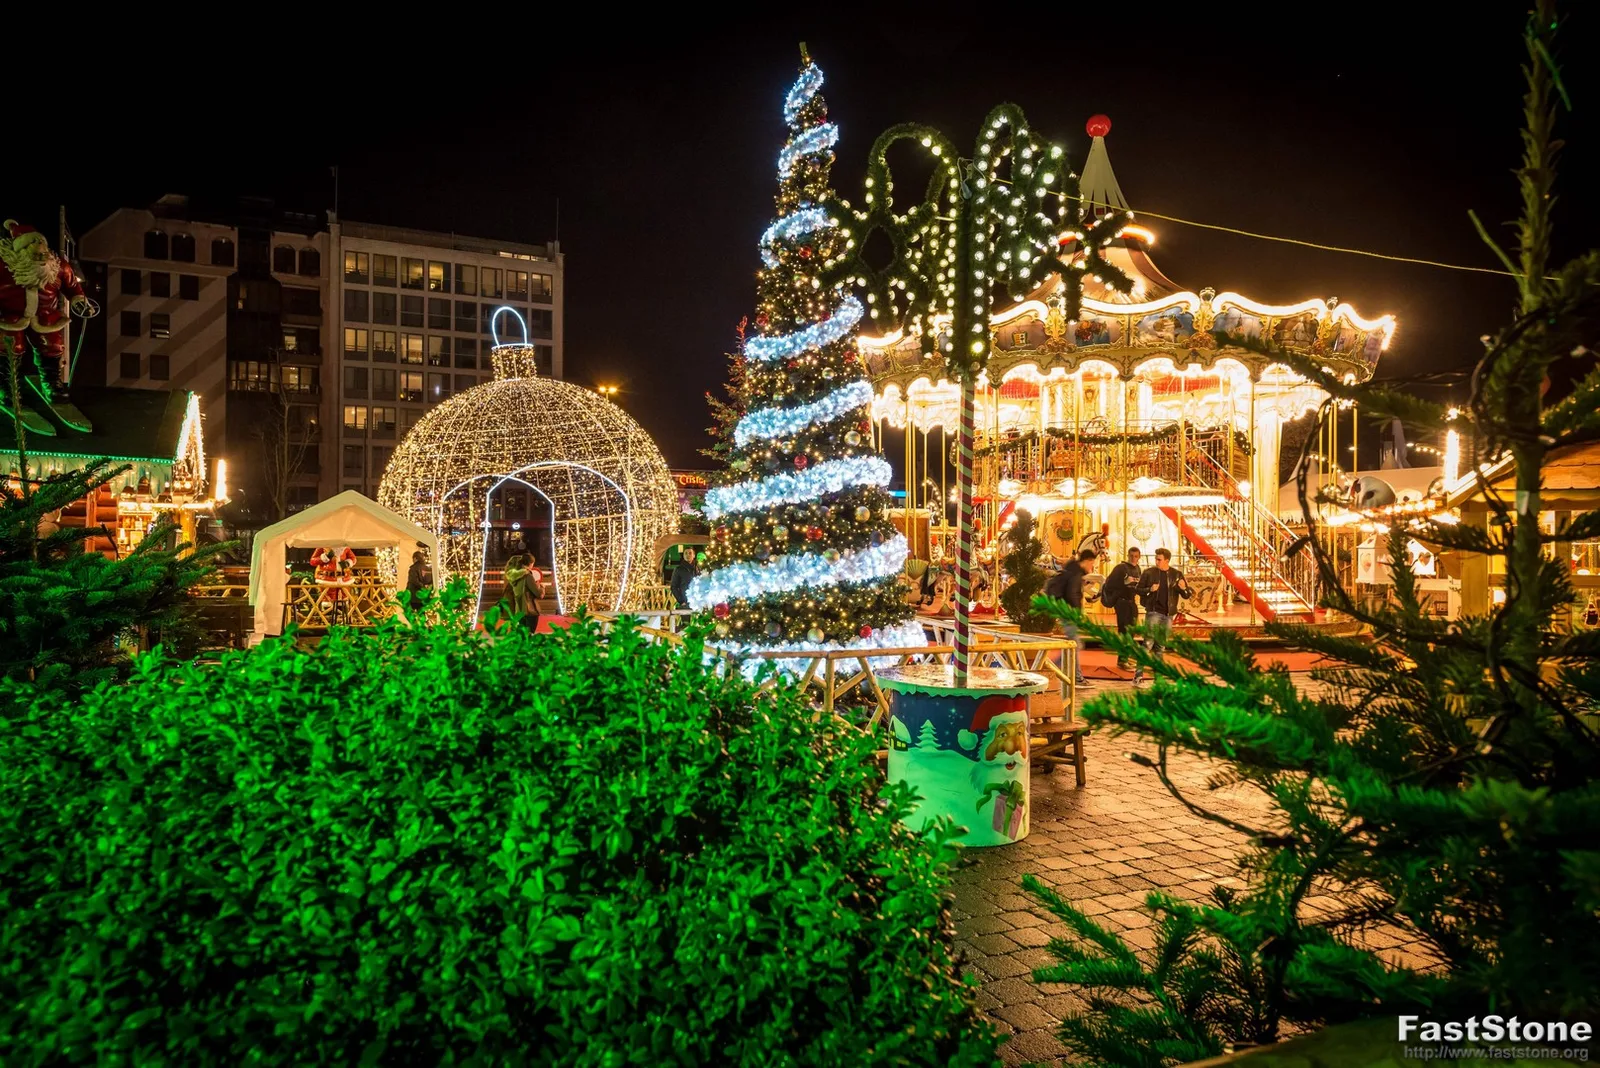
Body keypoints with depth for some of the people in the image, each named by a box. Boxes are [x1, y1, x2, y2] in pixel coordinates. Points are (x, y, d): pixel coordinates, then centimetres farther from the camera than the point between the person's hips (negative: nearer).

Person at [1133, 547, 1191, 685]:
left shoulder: (1177, 574, 4)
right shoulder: (1149, 572, -1)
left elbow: (1187, 595, 7)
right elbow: (1139, 590, 2)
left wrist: (1184, 588, -16)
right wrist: (1150, 589, -18)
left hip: (1168, 614, 4)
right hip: (1153, 612, -4)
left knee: (1161, 645, 12)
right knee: (1148, 643, -13)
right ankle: (1138, 675, -16)